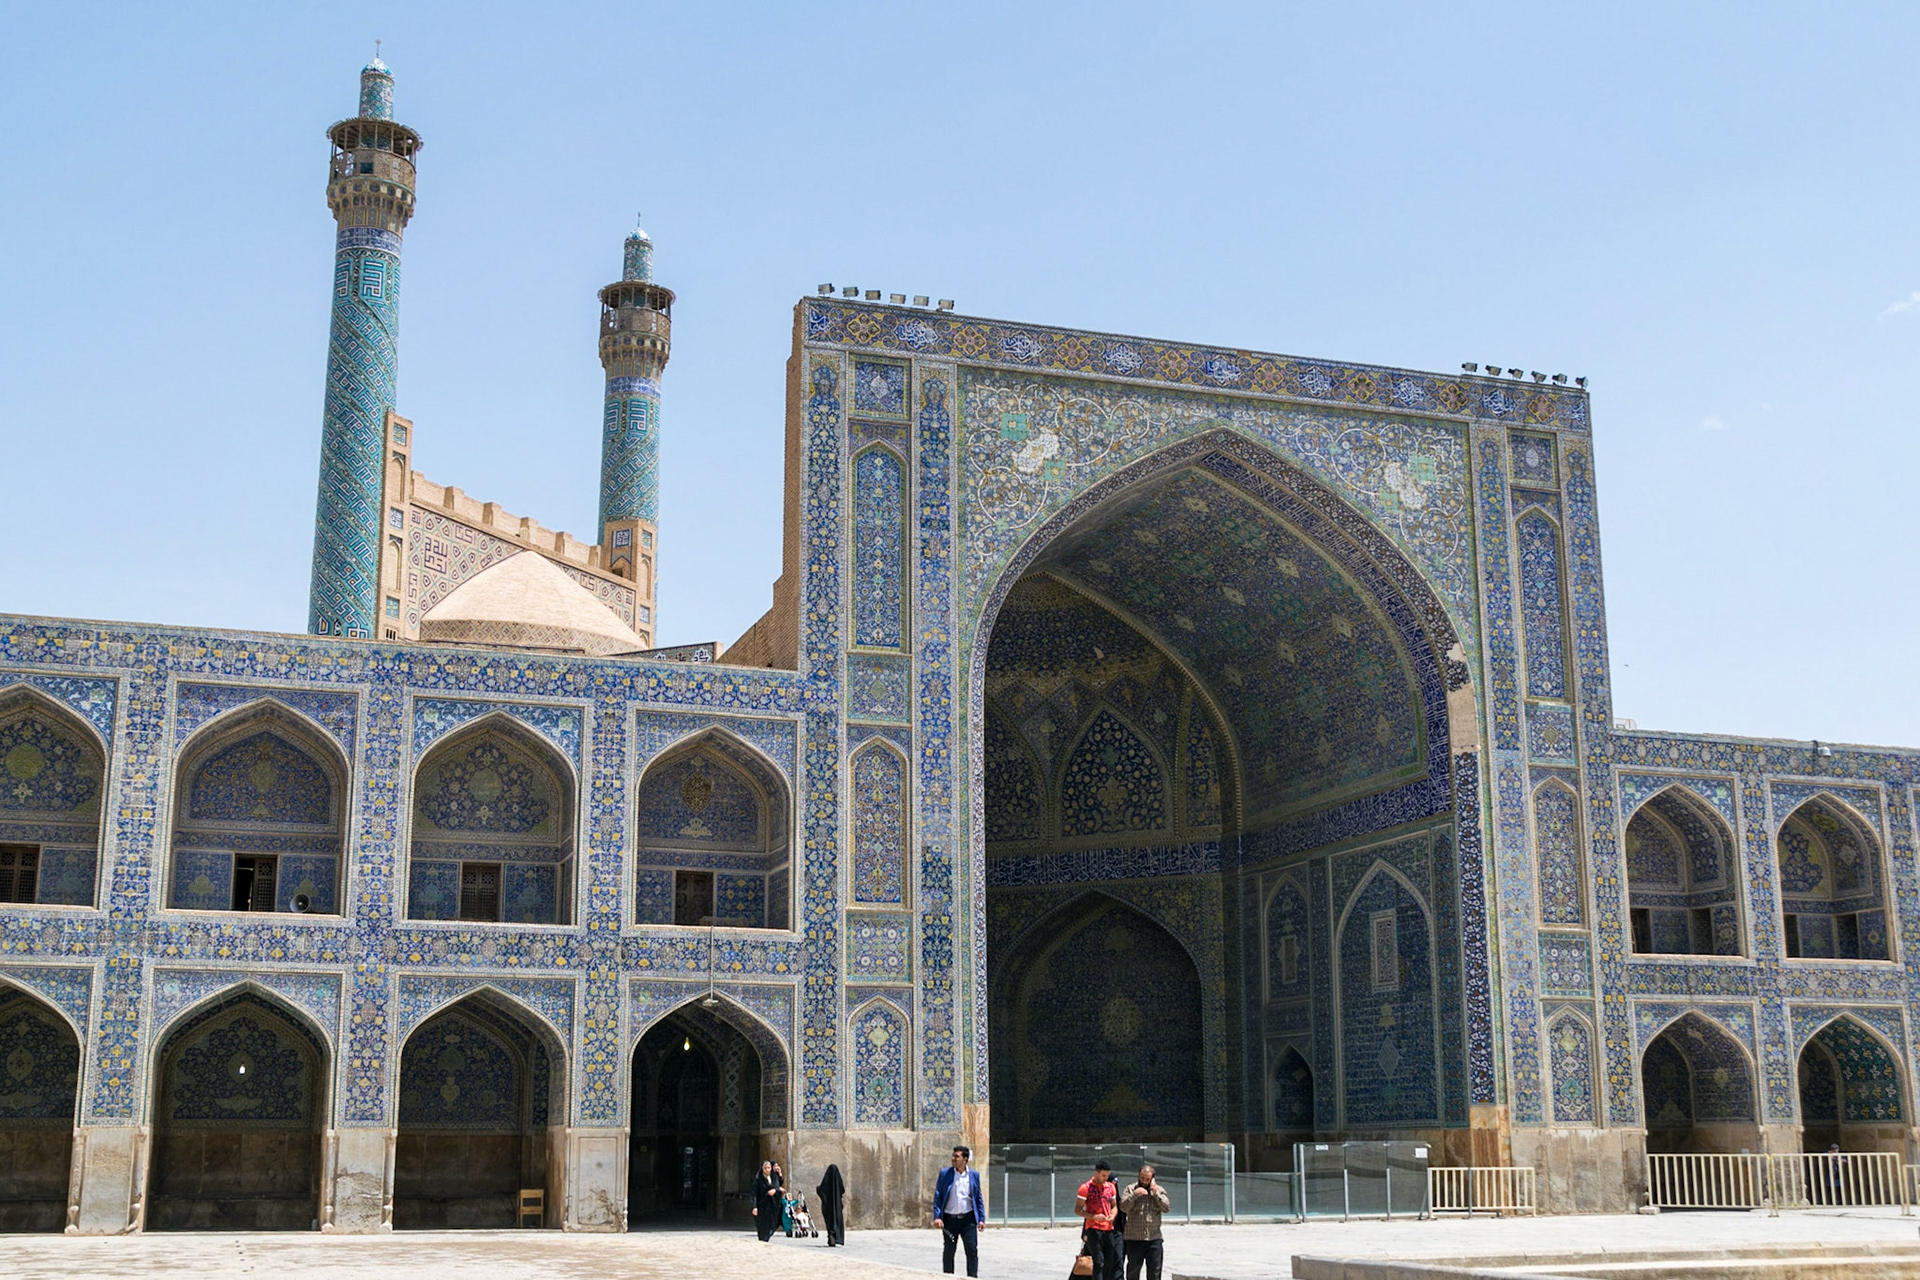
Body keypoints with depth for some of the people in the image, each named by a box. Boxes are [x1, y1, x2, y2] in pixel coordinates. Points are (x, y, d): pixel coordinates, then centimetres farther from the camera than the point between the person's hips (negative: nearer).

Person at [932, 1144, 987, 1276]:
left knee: (972, 1250, -5)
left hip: (968, 1219, 0)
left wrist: (981, 1218, 3)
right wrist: (937, 1216, -10)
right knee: (948, 1252, 8)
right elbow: (937, 1196, -1)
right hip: (950, 1219, 0)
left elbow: (979, 1198, 9)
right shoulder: (944, 1174, 1)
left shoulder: (974, 1175, 6)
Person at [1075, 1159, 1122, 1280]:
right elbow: (1077, 1209, -5)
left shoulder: (1111, 1187, 11)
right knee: (1098, 1263, -10)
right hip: (1093, 1229, -5)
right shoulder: (1086, 1187, -5)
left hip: (1109, 1229, 5)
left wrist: (1113, 1216, -4)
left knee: (1109, 1263, 5)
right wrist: (1094, 1217, -20)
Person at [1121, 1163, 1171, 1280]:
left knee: (1154, 1270, 5)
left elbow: (1166, 1207, -3)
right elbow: (1123, 1207, -9)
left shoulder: (1159, 1190, 8)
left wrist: (1156, 1194, -12)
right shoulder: (1131, 1189, 2)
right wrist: (1134, 1194, -19)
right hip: (1134, 1239, -1)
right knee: (1133, 1270, 6)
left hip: (1154, 1238, 2)